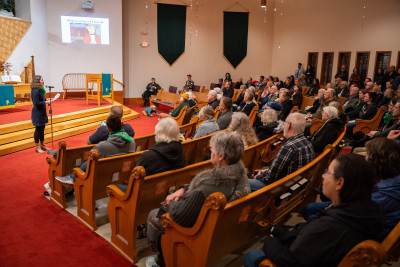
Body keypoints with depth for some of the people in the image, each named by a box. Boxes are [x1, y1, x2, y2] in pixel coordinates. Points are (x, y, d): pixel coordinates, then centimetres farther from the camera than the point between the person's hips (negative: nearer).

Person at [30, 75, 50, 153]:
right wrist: (45, 102, -17)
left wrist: (46, 100, 4)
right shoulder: (35, 91, -21)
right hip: (37, 113, -10)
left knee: (42, 128, 17)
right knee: (38, 129, 0)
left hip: (42, 112, 10)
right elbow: (36, 103, -23)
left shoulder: (40, 90, 9)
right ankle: (37, 147, 12)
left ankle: (42, 145, 29)